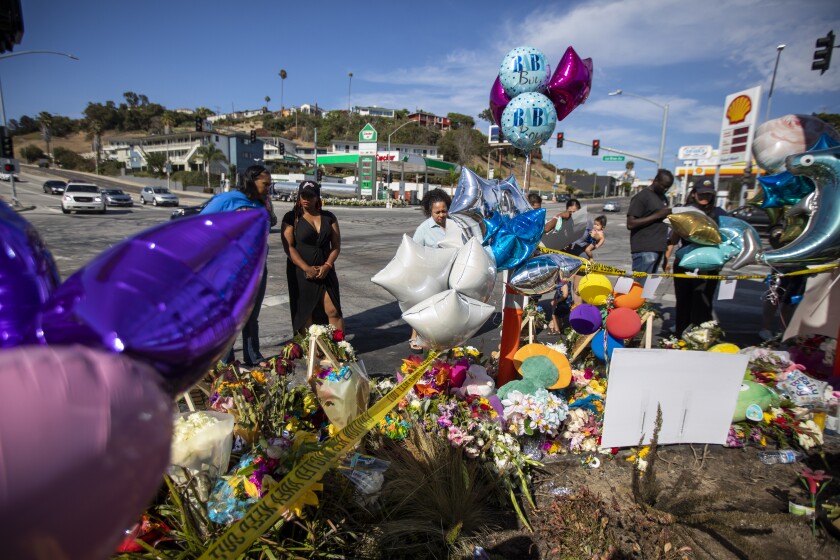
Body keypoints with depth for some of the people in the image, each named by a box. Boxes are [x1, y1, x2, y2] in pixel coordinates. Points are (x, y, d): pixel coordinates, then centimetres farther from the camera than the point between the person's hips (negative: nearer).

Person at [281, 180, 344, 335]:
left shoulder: (329, 217, 7)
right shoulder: (292, 217, -1)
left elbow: (336, 245, 4)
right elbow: (288, 247, -8)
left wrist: (327, 266, -12)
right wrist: (306, 268, -18)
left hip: (325, 271, 2)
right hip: (301, 272, -2)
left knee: (333, 311, -3)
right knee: (304, 312, 6)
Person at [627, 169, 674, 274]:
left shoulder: (663, 198, 19)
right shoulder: (642, 197, -7)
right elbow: (630, 224, -14)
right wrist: (656, 216, -16)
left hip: (657, 248, 8)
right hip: (644, 250, -8)